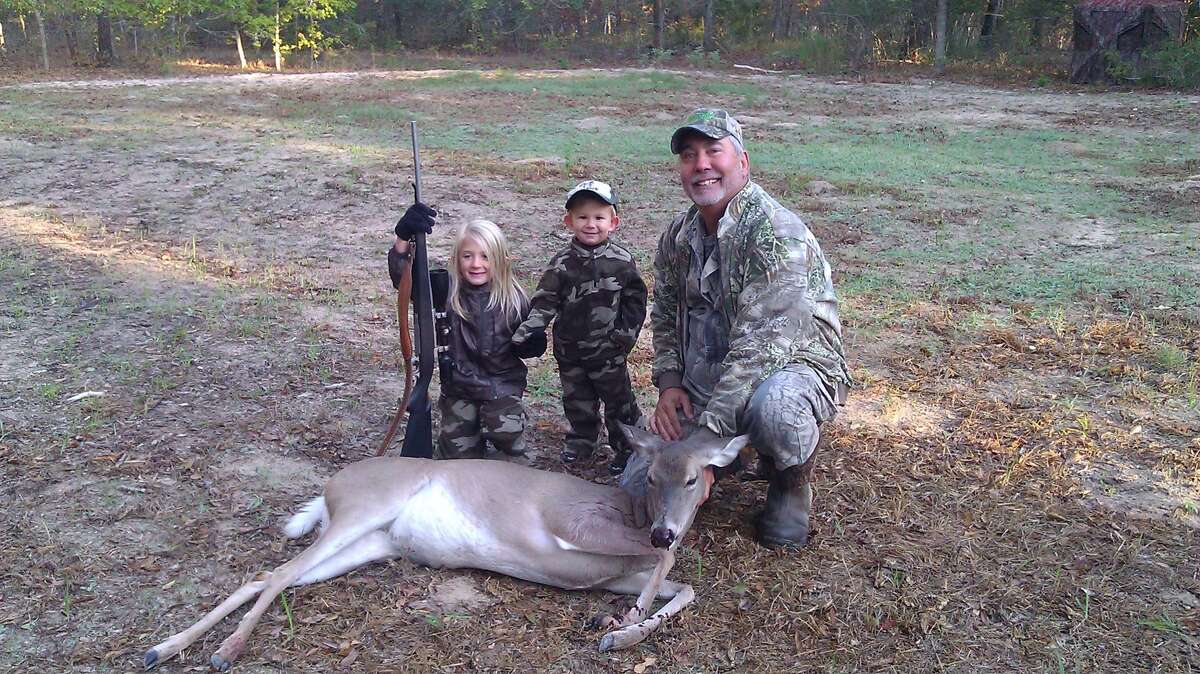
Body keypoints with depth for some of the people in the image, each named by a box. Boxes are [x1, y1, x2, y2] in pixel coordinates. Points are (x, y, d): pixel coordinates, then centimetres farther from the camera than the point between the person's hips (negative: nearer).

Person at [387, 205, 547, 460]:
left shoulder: (514, 298, -9)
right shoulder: (447, 291, -12)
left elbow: (525, 346, 5)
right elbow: (403, 278, -26)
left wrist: (531, 344, -20)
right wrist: (403, 238, -42)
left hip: (502, 382, -1)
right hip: (459, 383, 1)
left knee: (505, 432, -23)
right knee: (459, 454, 4)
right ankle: (471, 426, 37)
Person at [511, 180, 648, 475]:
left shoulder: (622, 261, -8)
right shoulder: (562, 263, -7)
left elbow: (635, 299, -1)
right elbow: (545, 301, -8)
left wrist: (625, 334, -7)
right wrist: (528, 330, -20)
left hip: (608, 351, -2)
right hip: (570, 350, 2)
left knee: (618, 401, 9)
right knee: (577, 401, 18)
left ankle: (627, 448, 24)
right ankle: (581, 439, 39)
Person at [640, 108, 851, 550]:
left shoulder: (777, 233, -24)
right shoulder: (679, 235, 2)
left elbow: (762, 344, -31)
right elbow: (665, 314, 15)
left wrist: (706, 436, -33)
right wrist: (669, 383, -2)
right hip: (707, 382, 7)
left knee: (772, 405, -43)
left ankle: (791, 487, -7)